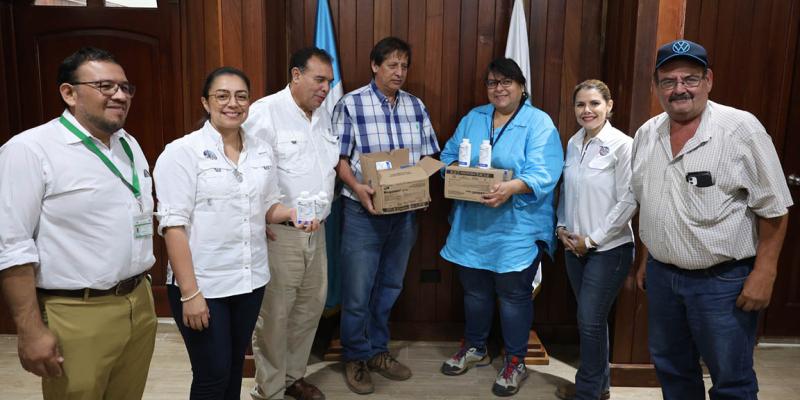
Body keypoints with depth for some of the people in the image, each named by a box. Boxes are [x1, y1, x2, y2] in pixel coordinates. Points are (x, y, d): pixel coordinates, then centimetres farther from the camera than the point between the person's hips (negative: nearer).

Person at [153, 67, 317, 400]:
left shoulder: (262, 151, 5)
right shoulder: (182, 152, -12)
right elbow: (173, 226, -16)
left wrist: (290, 213, -7)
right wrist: (189, 293, -19)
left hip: (250, 280, 5)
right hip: (202, 284, -5)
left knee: (235, 367, 19)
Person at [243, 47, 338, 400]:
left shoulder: (324, 116, 12)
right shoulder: (264, 112, -14)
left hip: (316, 231, 8)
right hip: (277, 233, -7)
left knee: (310, 307, 16)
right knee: (274, 315, 3)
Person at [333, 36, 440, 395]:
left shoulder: (416, 106, 7)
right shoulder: (351, 104, -7)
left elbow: (427, 157, 9)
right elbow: (339, 158, -6)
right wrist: (356, 187, -22)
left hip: (405, 212, 5)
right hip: (364, 211, -4)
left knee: (390, 287, 15)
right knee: (357, 291, 3)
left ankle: (377, 351, 33)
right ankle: (355, 357, 23)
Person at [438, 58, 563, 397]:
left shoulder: (539, 123, -7)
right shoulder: (473, 118, 11)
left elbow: (543, 173, -18)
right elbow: (448, 156, 11)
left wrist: (512, 187, -34)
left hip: (517, 227, -5)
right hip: (472, 224, 5)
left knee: (513, 293, 6)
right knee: (474, 289, 17)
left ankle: (516, 360, 24)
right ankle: (474, 346, 38)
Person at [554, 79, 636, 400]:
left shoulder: (622, 145, -13)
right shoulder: (573, 143, 7)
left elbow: (628, 201, -15)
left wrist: (592, 239, -13)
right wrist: (562, 226, 2)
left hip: (608, 248, -6)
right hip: (574, 245, 6)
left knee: (590, 321, -1)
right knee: (590, 318, 16)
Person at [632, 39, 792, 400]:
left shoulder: (741, 128, -14)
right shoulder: (646, 134, 3)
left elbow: (774, 209, -11)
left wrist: (764, 273, -14)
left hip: (723, 280, -5)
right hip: (661, 276, 6)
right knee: (671, 370, 21)